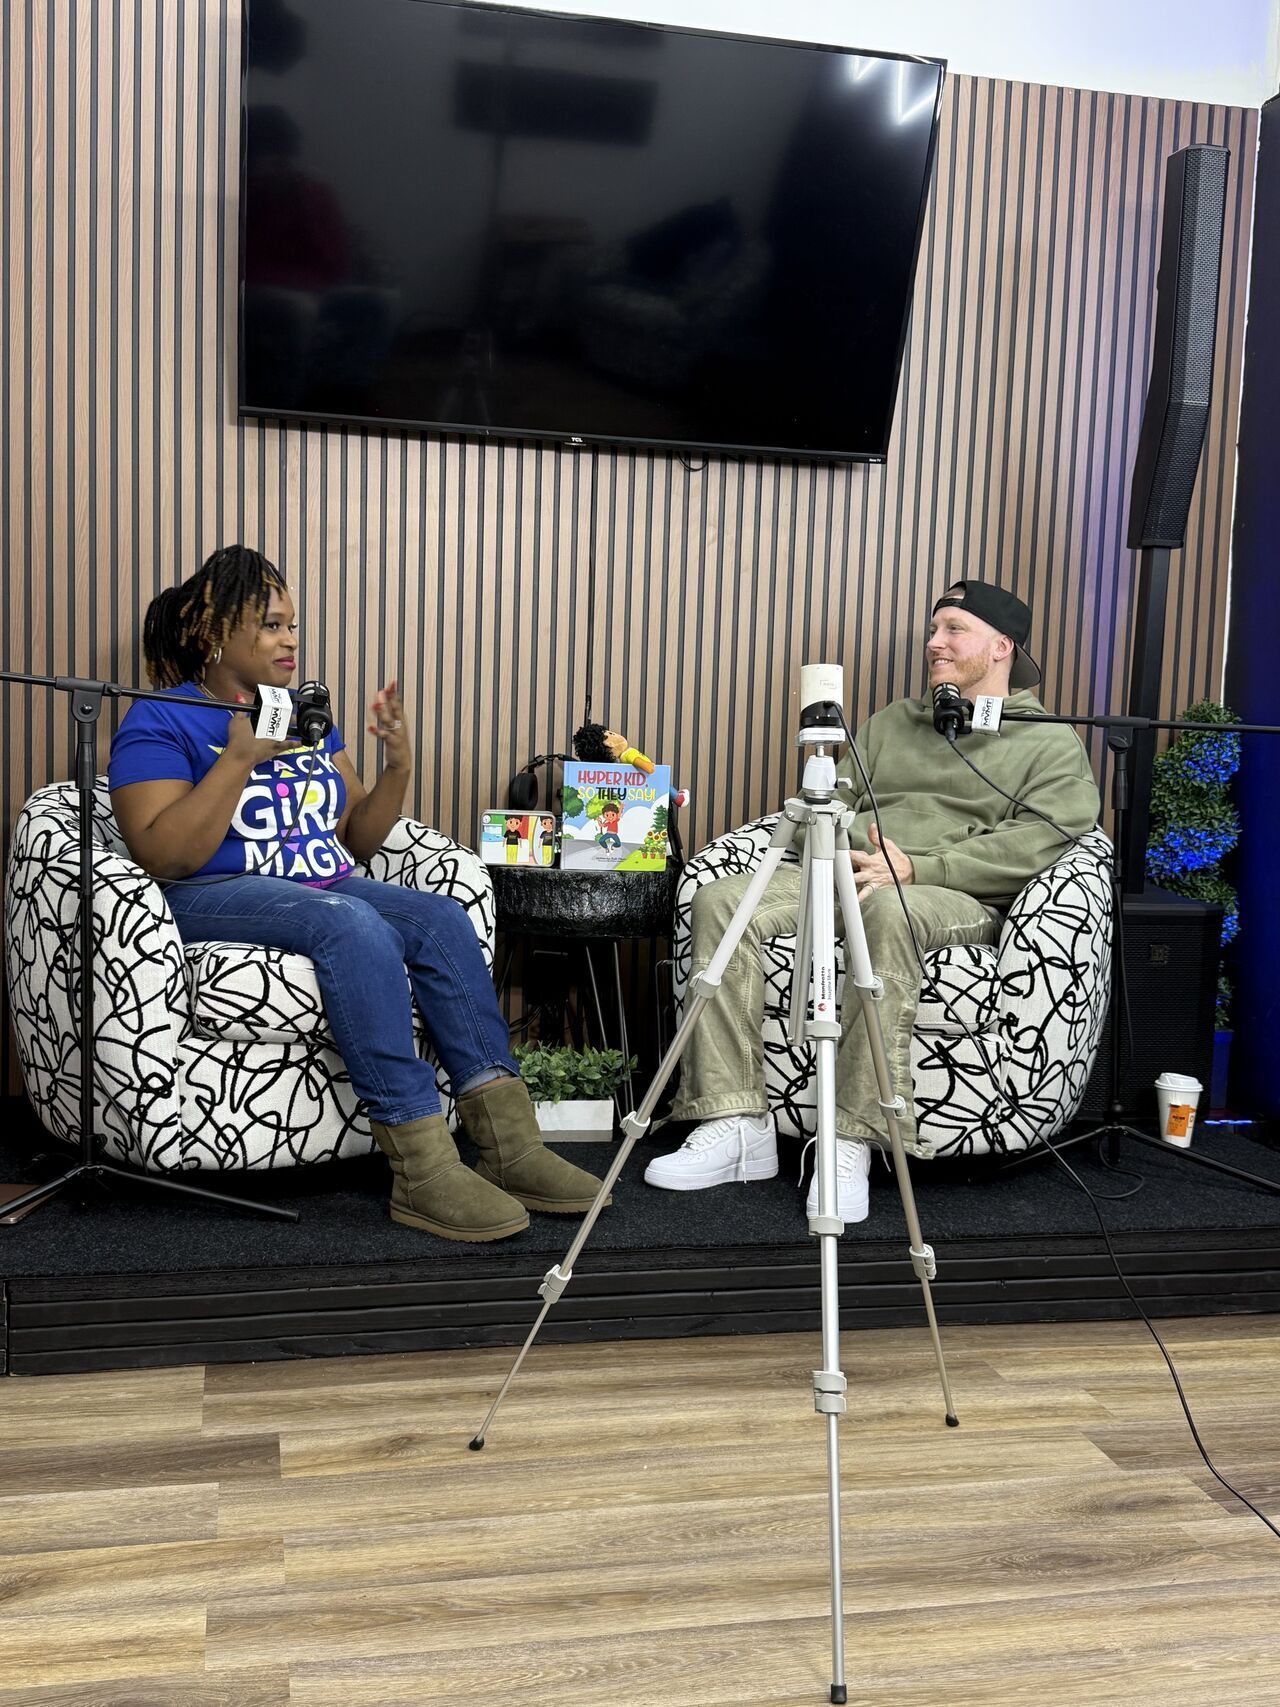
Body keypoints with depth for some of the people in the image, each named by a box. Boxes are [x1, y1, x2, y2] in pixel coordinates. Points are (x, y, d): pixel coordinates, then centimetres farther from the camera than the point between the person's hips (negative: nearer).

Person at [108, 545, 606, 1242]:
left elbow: (355, 840, 16)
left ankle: (506, 1140, -24)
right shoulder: (158, 721, -1)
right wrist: (241, 756, -20)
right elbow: (164, 857, -16)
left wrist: (397, 770, -1)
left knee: (442, 917, -20)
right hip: (218, 898, -6)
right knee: (352, 924, -34)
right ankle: (421, 1170, -36)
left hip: (326, 887, 7)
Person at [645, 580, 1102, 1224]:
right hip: (845, 876, 6)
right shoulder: (890, 722, 28)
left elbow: (1033, 845, -7)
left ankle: (852, 1141, -37)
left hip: (960, 901, -5)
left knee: (886, 909, -42)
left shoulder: (1051, 743, 10)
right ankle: (738, 1126, -24)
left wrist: (916, 868, -19)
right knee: (719, 899, -22)